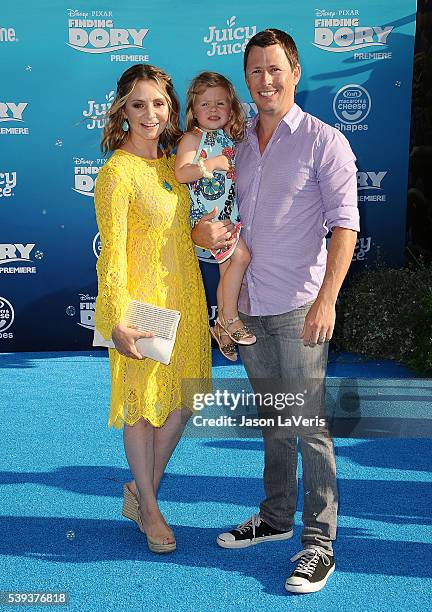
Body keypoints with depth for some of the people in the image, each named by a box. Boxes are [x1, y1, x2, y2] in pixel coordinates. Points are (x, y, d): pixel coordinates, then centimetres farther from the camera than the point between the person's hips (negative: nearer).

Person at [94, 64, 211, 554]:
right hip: (142, 300, -7)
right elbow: (112, 251, -17)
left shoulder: (170, 162, 9)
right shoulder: (116, 172, -13)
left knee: (182, 400, 12)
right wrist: (118, 320, -22)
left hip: (184, 295, 7)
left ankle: (139, 490, 33)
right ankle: (149, 509, 25)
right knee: (142, 404, 6)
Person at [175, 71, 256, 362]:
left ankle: (222, 327, 27)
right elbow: (181, 173, -24)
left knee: (228, 267, 13)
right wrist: (213, 164, -25)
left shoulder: (229, 139, 11)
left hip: (228, 214, 8)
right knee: (241, 255, -20)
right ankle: (230, 318, -7)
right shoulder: (192, 138, -10)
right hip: (206, 214, -8)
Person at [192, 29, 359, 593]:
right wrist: (202, 231, -3)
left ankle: (320, 541, 7)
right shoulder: (238, 144, 13)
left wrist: (326, 300, -19)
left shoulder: (324, 141, -5)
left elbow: (345, 224, -10)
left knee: (310, 423, -3)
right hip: (250, 304, 6)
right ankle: (276, 517, 30)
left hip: (299, 307, -6)